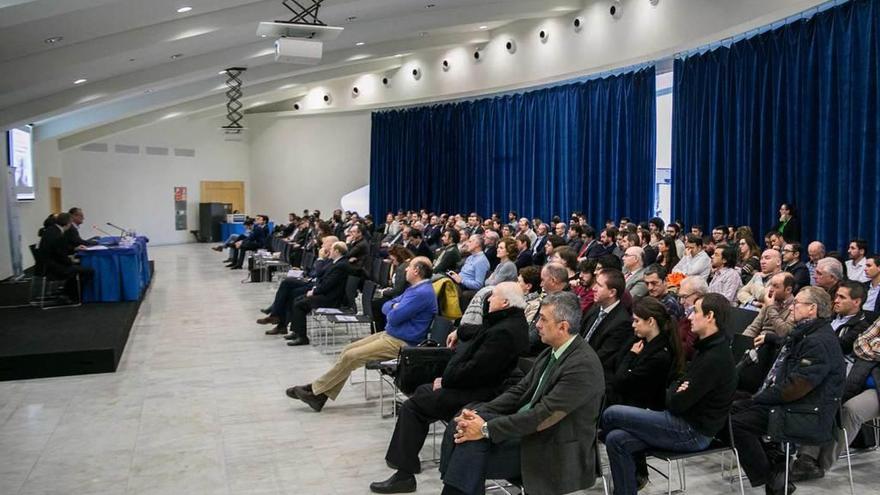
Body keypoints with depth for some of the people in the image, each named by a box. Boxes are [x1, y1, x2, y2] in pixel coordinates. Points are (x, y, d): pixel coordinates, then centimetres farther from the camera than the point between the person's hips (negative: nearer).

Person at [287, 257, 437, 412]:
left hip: (400, 343, -10)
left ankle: (315, 390, 1)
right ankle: (320, 395, 2)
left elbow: (393, 317, -22)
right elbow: (386, 307, 18)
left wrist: (392, 309, 1)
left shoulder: (423, 293, -20)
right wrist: (394, 308, -5)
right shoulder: (414, 288, 15)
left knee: (350, 356, -13)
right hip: (389, 334, 10)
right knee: (349, 349, 3)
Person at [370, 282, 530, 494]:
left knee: (411, 407, -7)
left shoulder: (504, 332, -27)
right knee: (423, 391, 20)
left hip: (475, 395, -11)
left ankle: (405, 475, -1)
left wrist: (445, 381, -14)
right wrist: (460, 333, 35)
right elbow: (483, 334, 27)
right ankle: (405, 458, 26)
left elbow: (475, 370, -27)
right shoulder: (512, 321, 5)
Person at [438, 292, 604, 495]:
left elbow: (544, 415, -25)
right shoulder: (551, 352, 7)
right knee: (460, 426, -6)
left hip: (553, 453, -8)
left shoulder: (583, 364, -21)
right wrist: (478, 413, -6)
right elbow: (520, 391, 8)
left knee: (473, 445, -22)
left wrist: (487, 429, -22)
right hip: (528, 427, 8)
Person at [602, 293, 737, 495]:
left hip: (693, 433, -9)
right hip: (685, 422, 9)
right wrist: (676, 389, -5)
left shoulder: (715, 358, -22)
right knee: (617, 439, -6)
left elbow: (677, 404, -21)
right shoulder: (709, 348, 11)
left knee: (611, 414, -10)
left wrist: (673, 391, 1)